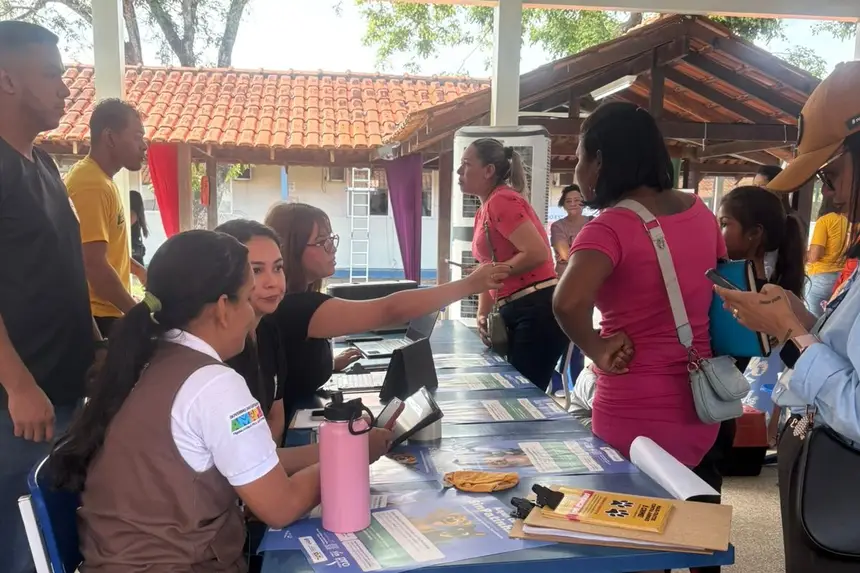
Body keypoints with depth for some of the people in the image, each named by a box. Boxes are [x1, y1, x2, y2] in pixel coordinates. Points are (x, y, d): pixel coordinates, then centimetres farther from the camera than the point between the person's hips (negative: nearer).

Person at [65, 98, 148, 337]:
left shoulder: (100, 180, 12)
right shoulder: (92, 185, -21)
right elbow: (94, 264, -26)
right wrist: (137, 312, -18)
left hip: (103, 311, 10)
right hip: (97, 316, -10)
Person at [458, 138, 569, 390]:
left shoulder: (502, 201, -12)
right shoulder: (484, 211, 17)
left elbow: (537, 253, -22)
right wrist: (482, 316, 7)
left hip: (538, 311, -10)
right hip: (514, 313, 10)